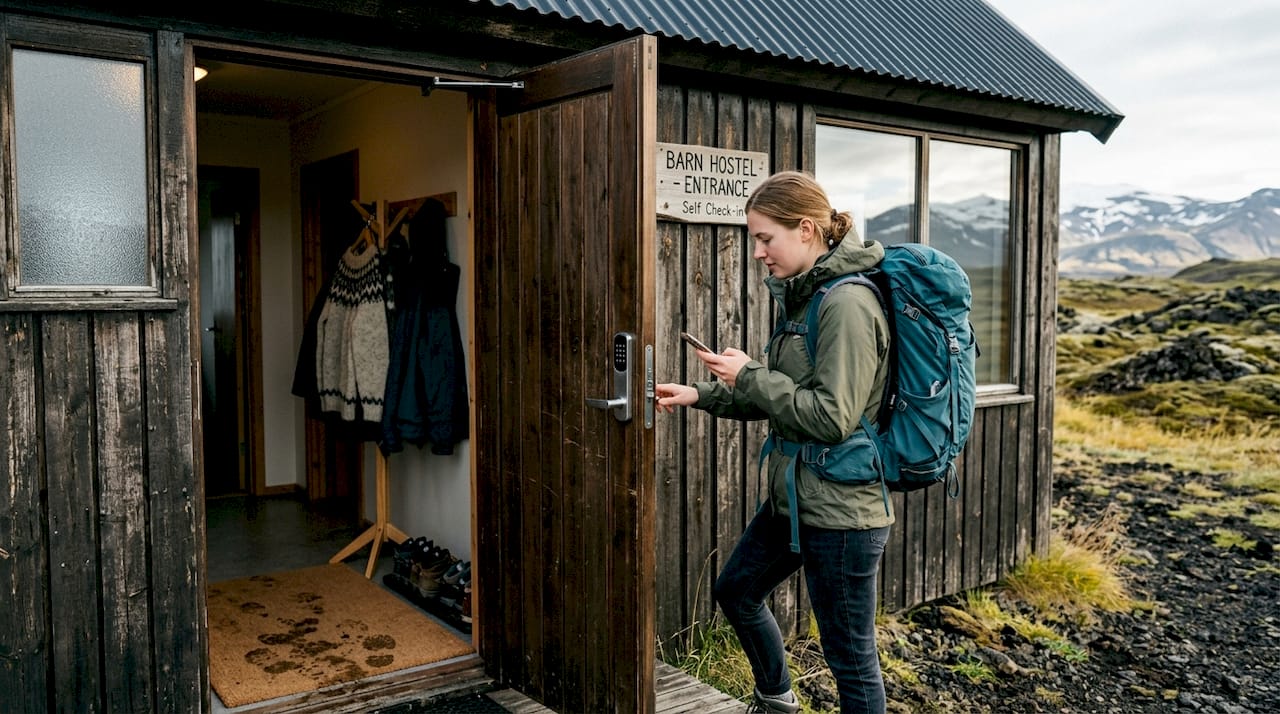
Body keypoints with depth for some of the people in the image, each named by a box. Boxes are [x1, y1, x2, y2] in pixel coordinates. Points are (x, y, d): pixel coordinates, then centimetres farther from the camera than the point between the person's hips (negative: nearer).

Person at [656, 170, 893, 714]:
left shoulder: (848, 304, -20)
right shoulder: (806, 295, 9)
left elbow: (832, 419, -24)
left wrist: (750, 376, -16)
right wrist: (700, 396, 8)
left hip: (840, 510, -10)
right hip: (793, 497, 10)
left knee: (851, 658, 5)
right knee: (735, 590, 26)